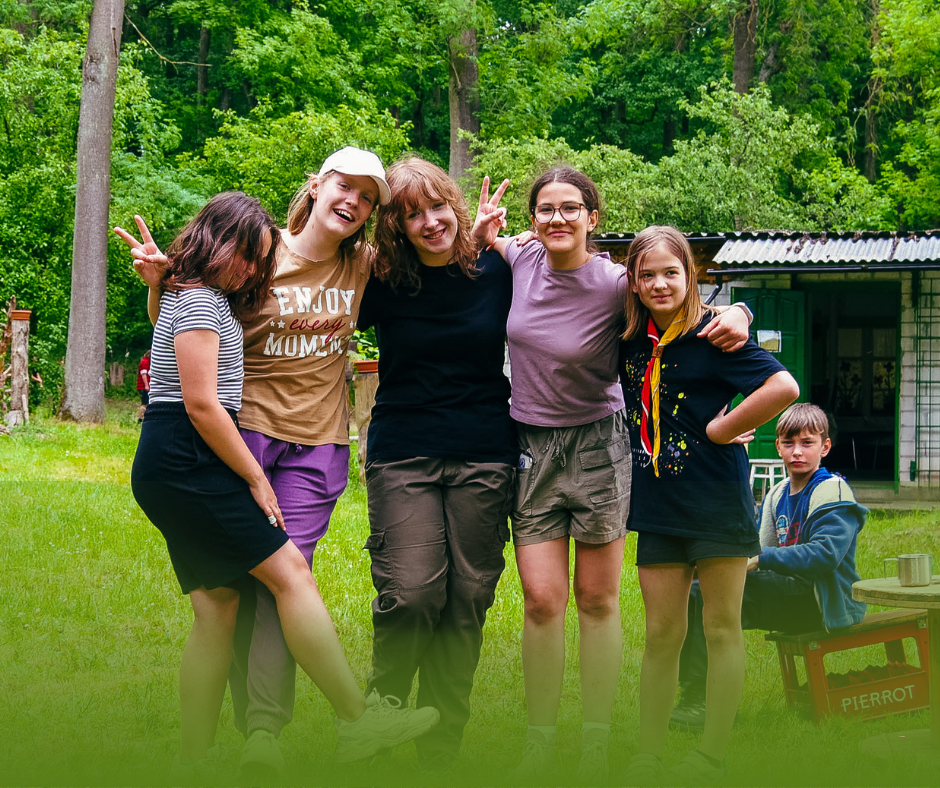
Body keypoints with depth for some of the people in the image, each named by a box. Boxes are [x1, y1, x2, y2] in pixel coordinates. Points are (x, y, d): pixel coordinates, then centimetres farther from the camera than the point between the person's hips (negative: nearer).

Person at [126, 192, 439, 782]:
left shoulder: (206, 299, 23)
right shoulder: (199, 301, -9)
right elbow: (202, 405, -16)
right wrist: (256, 478, -9)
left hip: (167, 468, 10)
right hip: (187, 461, -10)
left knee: (216, 607, 6)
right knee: (291, 572, -11)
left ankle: (196, 760, 5)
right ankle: (360, 720, -11)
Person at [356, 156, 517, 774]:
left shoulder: (497, 273, 4)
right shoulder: (383, 287, 2)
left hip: (486, 458, 1)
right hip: (404, 454, -1)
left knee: (467, 603, 2)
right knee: (411, 596, -14)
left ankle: (441, 754, 13)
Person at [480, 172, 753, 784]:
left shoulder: (615, 284, -14)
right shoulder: (521, 261, -3)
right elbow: (486, 241, 19)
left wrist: (735, 313, -24)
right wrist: (482, 231, -4)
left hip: (596, 445, -3)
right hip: (531, 445, 3)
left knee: (597, 600, 4)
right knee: (542, 599, 0)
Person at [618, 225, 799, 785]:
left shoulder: (711, 334, -12)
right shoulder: (631, 340, 5)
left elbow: (785, 387, -23)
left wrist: (722, 430, -15)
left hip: (716, 502, -5)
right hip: (658, 507, 5)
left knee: (722, 630, 5)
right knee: (662, 634, 8)